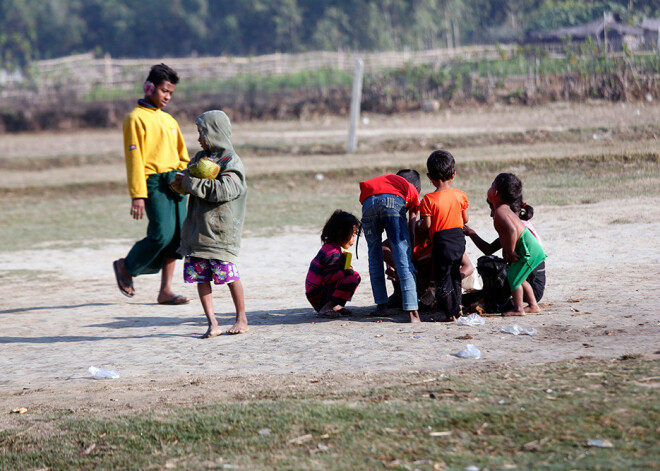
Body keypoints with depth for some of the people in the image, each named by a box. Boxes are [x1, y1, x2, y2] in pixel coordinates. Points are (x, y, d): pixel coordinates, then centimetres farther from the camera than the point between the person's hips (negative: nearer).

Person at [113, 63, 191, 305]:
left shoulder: (169, 120, 20)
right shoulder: (136, 119, -3)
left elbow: (182, 156, 24)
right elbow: (134, 159, -9)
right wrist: (137, 195, -15)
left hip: (175, 183, 7)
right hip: (154, 183, -7)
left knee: (177, 236, 0)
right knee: (161, 234, -15)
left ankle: (165, 290, 5)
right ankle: (126, 267, 9)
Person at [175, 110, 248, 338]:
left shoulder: (231, 162, -7)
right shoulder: (200, 157, 15)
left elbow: (223, 190, -20)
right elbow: (185, 178, 19)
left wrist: (189, 182, -17)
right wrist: (183, 179, -6)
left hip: (221, 230, -7)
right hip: (197, 229, 7)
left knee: (227, 273, -6)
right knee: (200, 276, 1)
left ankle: (241, 319, 10)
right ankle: (212, 324, 5)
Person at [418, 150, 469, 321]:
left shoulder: (429, 199, -15)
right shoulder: (459, 195, -1)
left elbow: (426, 225, -15)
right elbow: (465, 219, 7)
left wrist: (419, 223, 8)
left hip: (442, 243, -5)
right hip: (459, 240, 5)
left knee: (443, 278, 6)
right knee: (455, 275, 22)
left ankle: (450, 312, 9)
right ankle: (457, 307, 30)